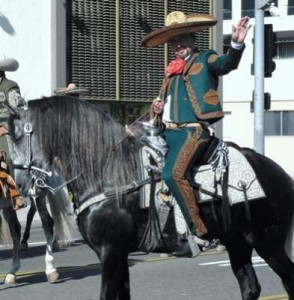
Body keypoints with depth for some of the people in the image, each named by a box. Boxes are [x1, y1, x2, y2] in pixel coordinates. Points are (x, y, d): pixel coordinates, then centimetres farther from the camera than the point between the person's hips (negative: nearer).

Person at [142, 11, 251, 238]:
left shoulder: (205, 60, 4)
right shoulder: (172, 70, 24)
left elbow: (228, 63, -17)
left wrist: (237, 44, -38)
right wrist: (157, 108, 9)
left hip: (193, 130, -8)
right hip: (167, 132, 9)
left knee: (173, 173, -27)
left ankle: (198, 229, -23)